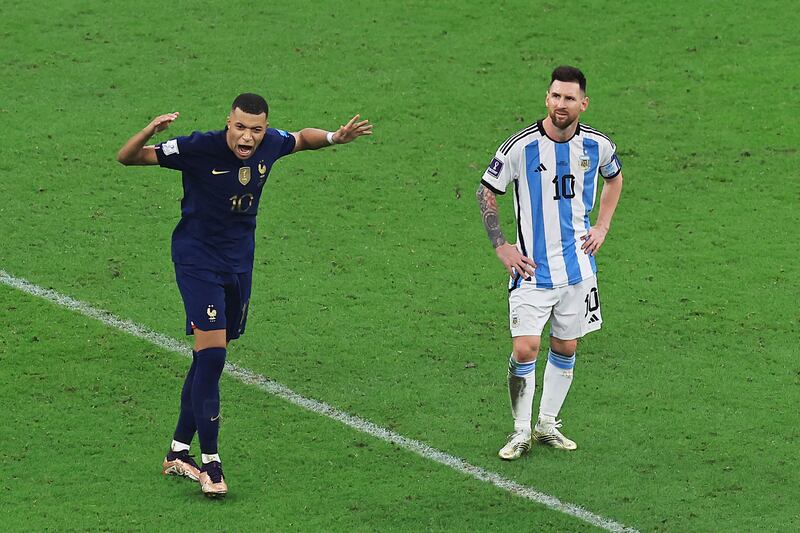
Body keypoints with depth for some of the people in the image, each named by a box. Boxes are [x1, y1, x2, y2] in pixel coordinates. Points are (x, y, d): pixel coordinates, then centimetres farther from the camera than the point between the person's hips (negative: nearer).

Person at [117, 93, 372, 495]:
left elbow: (302, 138, 18)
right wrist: (150, 132, -39)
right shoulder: (199, 148, -22)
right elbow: (127, 158, -19)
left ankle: (178, 451, 23)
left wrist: (335, 137, 0)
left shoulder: (271, 144, -7)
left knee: (210, 357, 11)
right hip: (197, 260, -6)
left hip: (239, 261, 6)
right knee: (211, 352, -16)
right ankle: (209, 462, -9)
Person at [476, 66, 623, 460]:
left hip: (578, 265, 4)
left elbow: (614, 177, 21)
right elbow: (486, 191, 0)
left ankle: (548, 424, 26)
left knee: (566, 349, 10)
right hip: (532, 266, -4)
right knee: (525, 348, -11)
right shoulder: (521, 146, -13)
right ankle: (521, 431, 4)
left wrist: (601, 227, 11)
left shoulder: (597, 145, -2)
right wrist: (500, 246, -5)